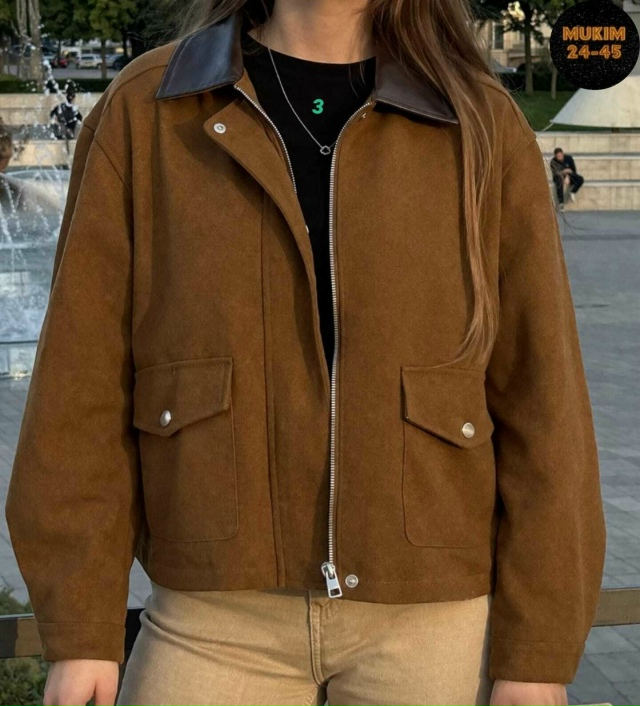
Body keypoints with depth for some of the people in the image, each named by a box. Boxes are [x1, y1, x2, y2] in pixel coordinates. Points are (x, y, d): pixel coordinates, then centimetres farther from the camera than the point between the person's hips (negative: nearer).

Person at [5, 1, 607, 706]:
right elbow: (85, 378, -3)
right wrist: (79, 627, -5)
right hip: (218, 611, 0)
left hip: (431, 615, 0)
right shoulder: (144, 111, -2)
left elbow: (540, 399, -4)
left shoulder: (480, 125, -3)